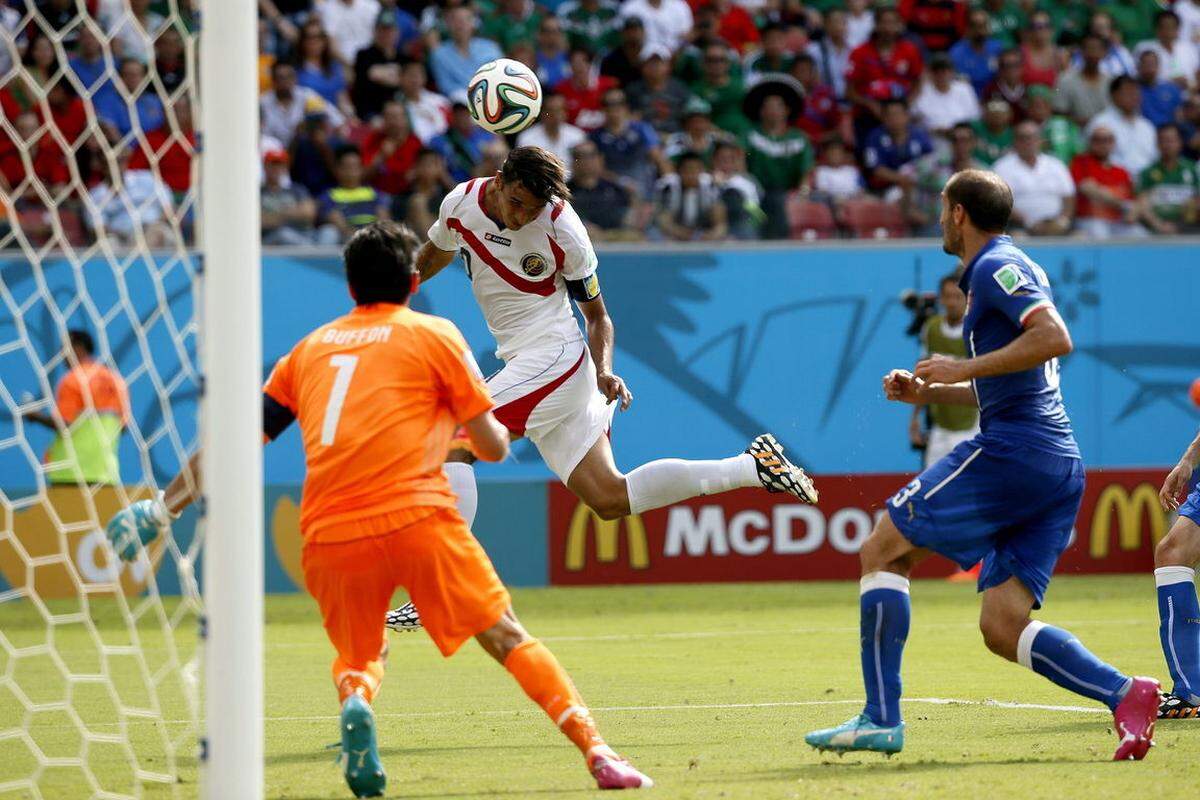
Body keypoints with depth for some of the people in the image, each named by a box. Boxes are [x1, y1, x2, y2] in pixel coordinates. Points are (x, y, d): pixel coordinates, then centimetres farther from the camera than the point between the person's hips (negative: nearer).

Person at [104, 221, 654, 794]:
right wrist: (463, 430, 34)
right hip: (417, 517, -3)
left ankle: (354, 703, -12)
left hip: (329, 537, 3)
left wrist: (161, 509, 25)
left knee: (359, 656, 22)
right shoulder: (434, 335, 11)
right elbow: (493, 446, 11)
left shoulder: (310, 348, 21)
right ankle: (597, 754, -8)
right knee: (506, 637, 4)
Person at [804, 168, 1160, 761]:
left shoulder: (997, 267, -5)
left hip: (1012, 447, -9)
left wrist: (965, 368, -17)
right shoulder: (1008, 269, 26)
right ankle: (1124, 694, -14)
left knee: (882, 550, -1)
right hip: (1059, 467, 9)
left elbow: (1055, 338, -21)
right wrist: (929, 391, 24)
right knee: (1001, 628, 3)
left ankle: (880, 718, -6)